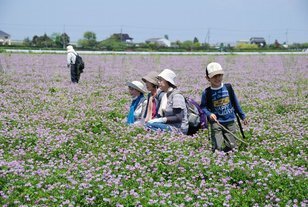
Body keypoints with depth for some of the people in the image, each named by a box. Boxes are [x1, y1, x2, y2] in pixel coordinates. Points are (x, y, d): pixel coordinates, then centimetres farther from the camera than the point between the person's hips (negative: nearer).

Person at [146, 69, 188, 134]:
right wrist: (155, 120, -2)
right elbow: (162, 115, 17)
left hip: (179, 129, -9)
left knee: (150, 125, -27)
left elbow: (178, 118, -17)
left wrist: (162, 119, -22)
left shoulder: (176, 95, -10)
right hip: (169, 126, 9)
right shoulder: (165, 96, 16)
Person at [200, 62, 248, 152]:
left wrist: (243, 116, 18)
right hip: (216, 123, -2)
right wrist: (209, 114, -20)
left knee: (232, 146, 3)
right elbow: (203, 107, -1)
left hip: (230, 122, 2)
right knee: (218, 147, -11)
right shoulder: (207, 93, -4)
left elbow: (235, 103, 12)